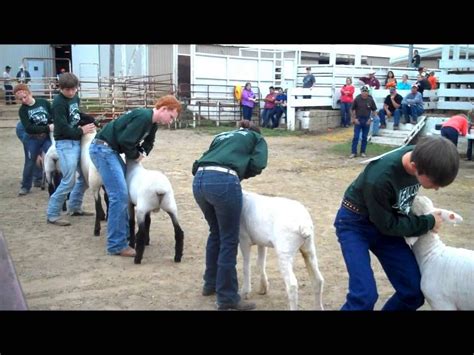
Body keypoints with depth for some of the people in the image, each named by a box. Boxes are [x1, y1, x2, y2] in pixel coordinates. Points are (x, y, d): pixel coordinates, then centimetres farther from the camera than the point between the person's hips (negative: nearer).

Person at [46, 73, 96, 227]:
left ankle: (74, 207, 28)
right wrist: (81, 131, -9)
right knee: (69, 181, -10)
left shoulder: (75, 98, 9)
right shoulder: (59, 103, -16)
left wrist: (90, 122, 7)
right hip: (65, 143, -9)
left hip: (77, 141, 9)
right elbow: (63, 128, -21)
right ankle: (52, 214, 0)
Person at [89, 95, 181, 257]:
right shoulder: (143, 117, -19)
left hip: (109, 150, 11)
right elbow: (125, 140, -23)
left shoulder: (152, 123, 12)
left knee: (122, 194, 14)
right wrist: (136, 155, -6)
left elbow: (148, 143, 22)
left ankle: (124, 235, 23)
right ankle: (116, 245, -7)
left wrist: (142, 153, 1)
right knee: (119, 195, -12)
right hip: (102, 149, -11)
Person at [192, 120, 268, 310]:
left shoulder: (222, 136, 35)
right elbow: (257, 165, 5)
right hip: (223, 182, -6)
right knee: (229, 241, 4)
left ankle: (211, 284, 37)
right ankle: (227, 298, 10)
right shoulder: (257, 138, 24)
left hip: (199, 180, 6)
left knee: (215, 233, 24)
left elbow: (198, 164, 24)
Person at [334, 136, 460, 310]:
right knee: (365, 295, -20)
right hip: (355, 223, -6)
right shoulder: (379, 178, -36)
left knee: (414, 290, 0)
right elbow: (387, 225, -20)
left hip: (387, 219, 6)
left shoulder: (421, 156, -16)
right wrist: (428, 222, -12)